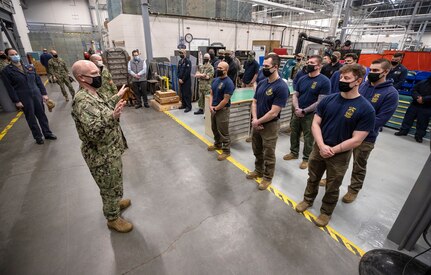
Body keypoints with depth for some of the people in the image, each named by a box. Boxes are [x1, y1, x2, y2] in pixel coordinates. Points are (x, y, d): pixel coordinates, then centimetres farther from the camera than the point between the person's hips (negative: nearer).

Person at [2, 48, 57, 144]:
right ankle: (38, 137, 18)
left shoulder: (30, 67, 9)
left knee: (42, 115, 9)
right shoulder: (6, 71, -2)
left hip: (37, 95, 3)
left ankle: (47, 133, 23)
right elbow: (9, 88, -5)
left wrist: (44, 93, 4)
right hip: (24, 99, -3)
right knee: (31, 119, 7)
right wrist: (16, 101, -10)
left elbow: (38, 81, 10)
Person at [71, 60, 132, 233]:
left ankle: (114, 203, 54)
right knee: (111, 188, 11)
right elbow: (93, 131, -36)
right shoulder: (83, 101, -27)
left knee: (114, 185, 29)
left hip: (109, 151, 10)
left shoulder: (92, 94, 5)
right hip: (102, 157, -10)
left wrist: (117, 97, 26)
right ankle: (113, 219, 34)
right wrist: (112, 117, -47)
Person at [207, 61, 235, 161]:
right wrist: (210, 106, -4)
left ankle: (226, 151, 15)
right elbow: (211, 94, 11)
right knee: (214, 128, 21)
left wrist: (216, 108, -12)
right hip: (213, 109, 8)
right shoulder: (215, 80, 7)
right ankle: (217, 144, 41)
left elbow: (225, 100, -20)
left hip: (223, 110, -8)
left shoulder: (228, 83, -18)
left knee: (223, 132, 0)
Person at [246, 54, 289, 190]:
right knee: (257, 151, 21)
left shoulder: (281, 87, -20)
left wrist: (257, 122, -12)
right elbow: (254, 102, 7)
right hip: (257, 124, 7)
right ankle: (258, 170, 43)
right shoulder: (261, 83, 3)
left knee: (268, 154, 10)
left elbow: (273, 113, -23)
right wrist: (255, 119, -9)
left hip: (270, 125, -7)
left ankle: (267, 177, 30)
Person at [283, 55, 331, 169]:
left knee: (308, 138, 7)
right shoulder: (302, 79, 5)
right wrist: (297, 108, -11)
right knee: (294, 134, 16)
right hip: (297, 113, 5)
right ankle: (294, 152, 36)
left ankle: (306, 158, 24)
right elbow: (295, 95, 7)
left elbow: (320, 102, -15)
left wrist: (304, 111, -15)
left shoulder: (324, 81, -12)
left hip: (311, 115, -5)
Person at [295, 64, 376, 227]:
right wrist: (321, 146, -17)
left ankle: (326, 212, 40)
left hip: (340, 155, -3)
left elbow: (356, 140, -16)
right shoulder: (328, 99, -6)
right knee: (312, 179, 21)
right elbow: (315, 124, -5)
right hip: (319, 149, 3)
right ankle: (308, 200, 46)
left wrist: (332, 150, -16)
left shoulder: (366, 109, -16)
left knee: (332, 188, 16)